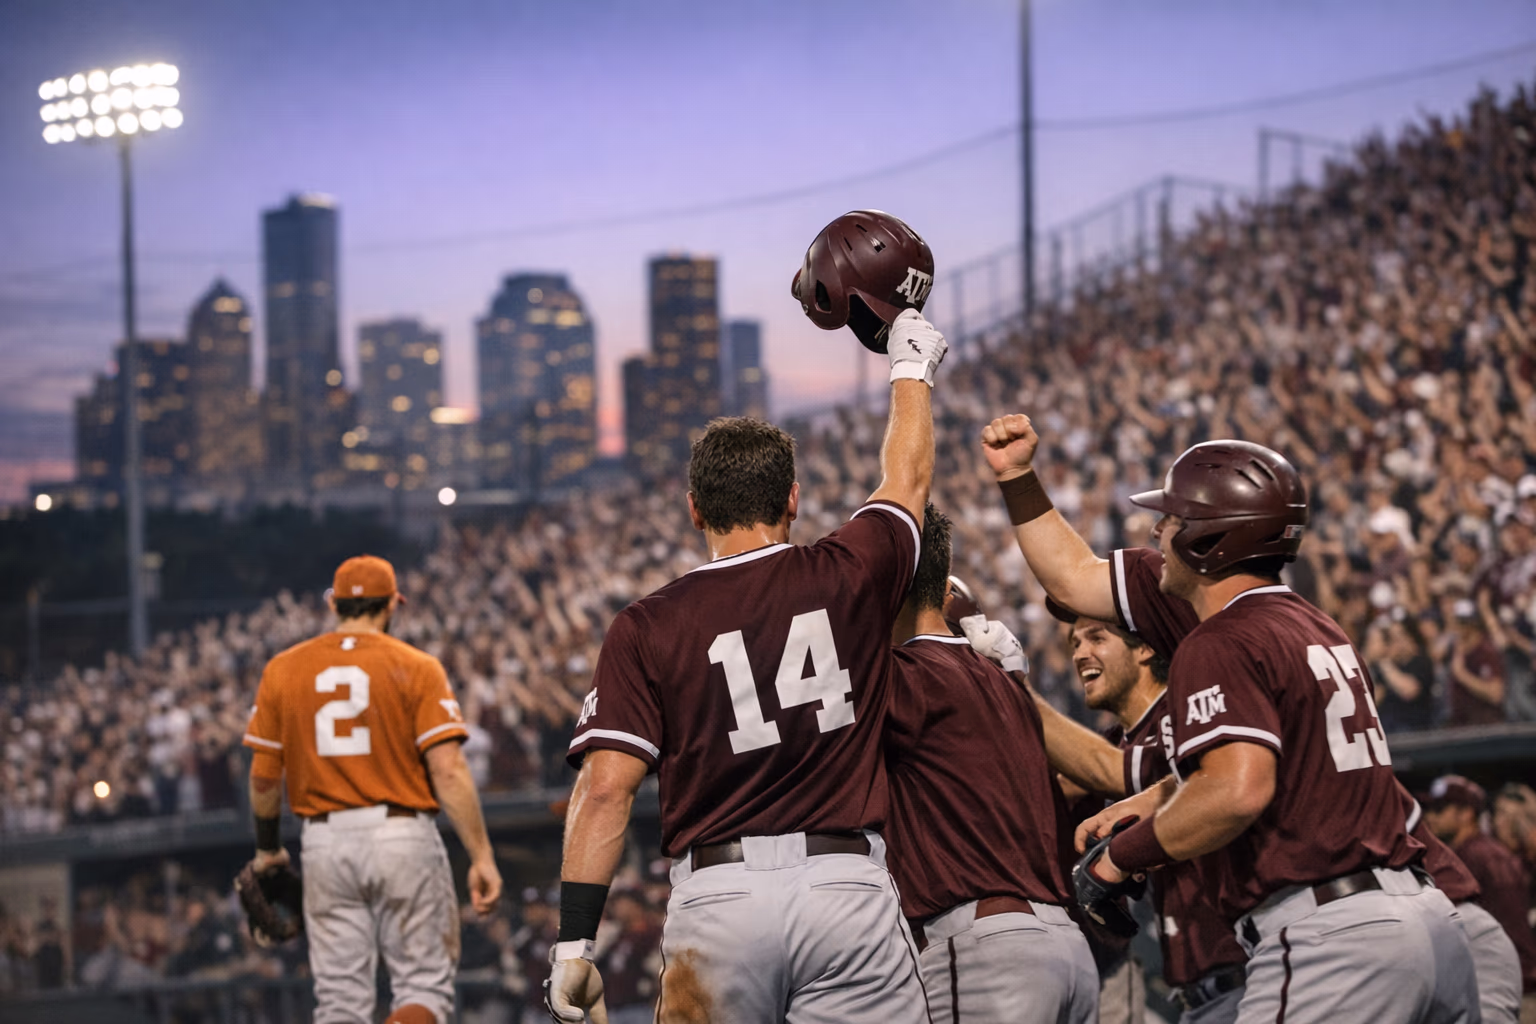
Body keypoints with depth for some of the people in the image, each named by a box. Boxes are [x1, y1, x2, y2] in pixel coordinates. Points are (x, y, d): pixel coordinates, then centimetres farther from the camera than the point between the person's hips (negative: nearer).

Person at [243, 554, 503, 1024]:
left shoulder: (283, 669, 6)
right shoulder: (416, 668, -3)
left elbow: (263, 776, 8)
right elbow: (447, 771, -11)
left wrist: (268, 849, 22)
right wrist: (481, 857, -10)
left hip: (325, 843, 3)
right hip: (403, 837, -3)